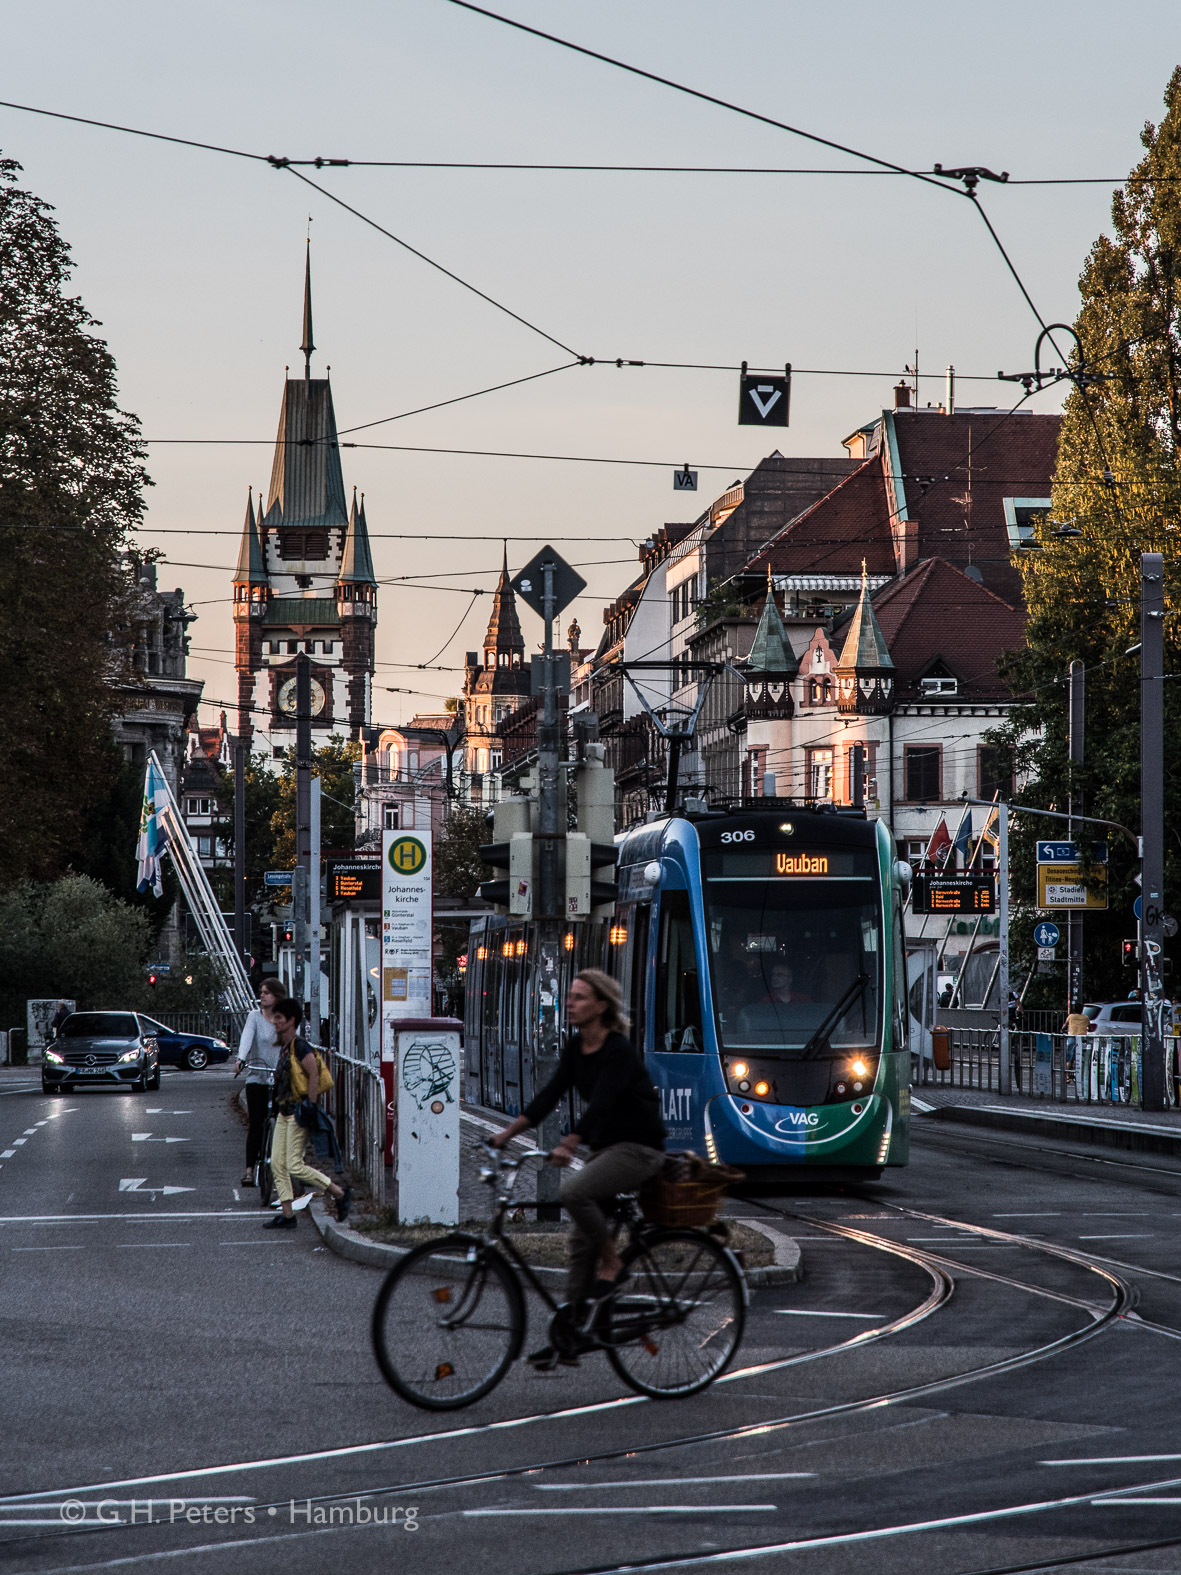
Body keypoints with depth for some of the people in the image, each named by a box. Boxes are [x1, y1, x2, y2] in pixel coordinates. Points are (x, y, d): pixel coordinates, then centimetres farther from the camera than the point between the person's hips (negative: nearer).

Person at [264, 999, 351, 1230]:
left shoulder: (300, 1047, -15)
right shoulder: (284, 1048, 14)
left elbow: (314, 1075, -23)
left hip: (299, 1113, -10)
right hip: (284, 1112, 10)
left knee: (295, 1165, -10)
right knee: (277, 1163, 5)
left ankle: (341, 1194, 1)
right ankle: (287, 1215, 9)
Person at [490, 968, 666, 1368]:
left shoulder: (618, 1051, -18)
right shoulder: (576, 1046, 6)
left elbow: (600, 1104, -30)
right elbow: (551, 1094, 1)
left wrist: (567, 1146, -42)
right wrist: (508, 1132, -9)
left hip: (638, 1148, -8)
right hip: (605, 1148, 8)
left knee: (574, 1192, -30)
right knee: (581, 1244, 3)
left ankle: (611, 1263, -8)